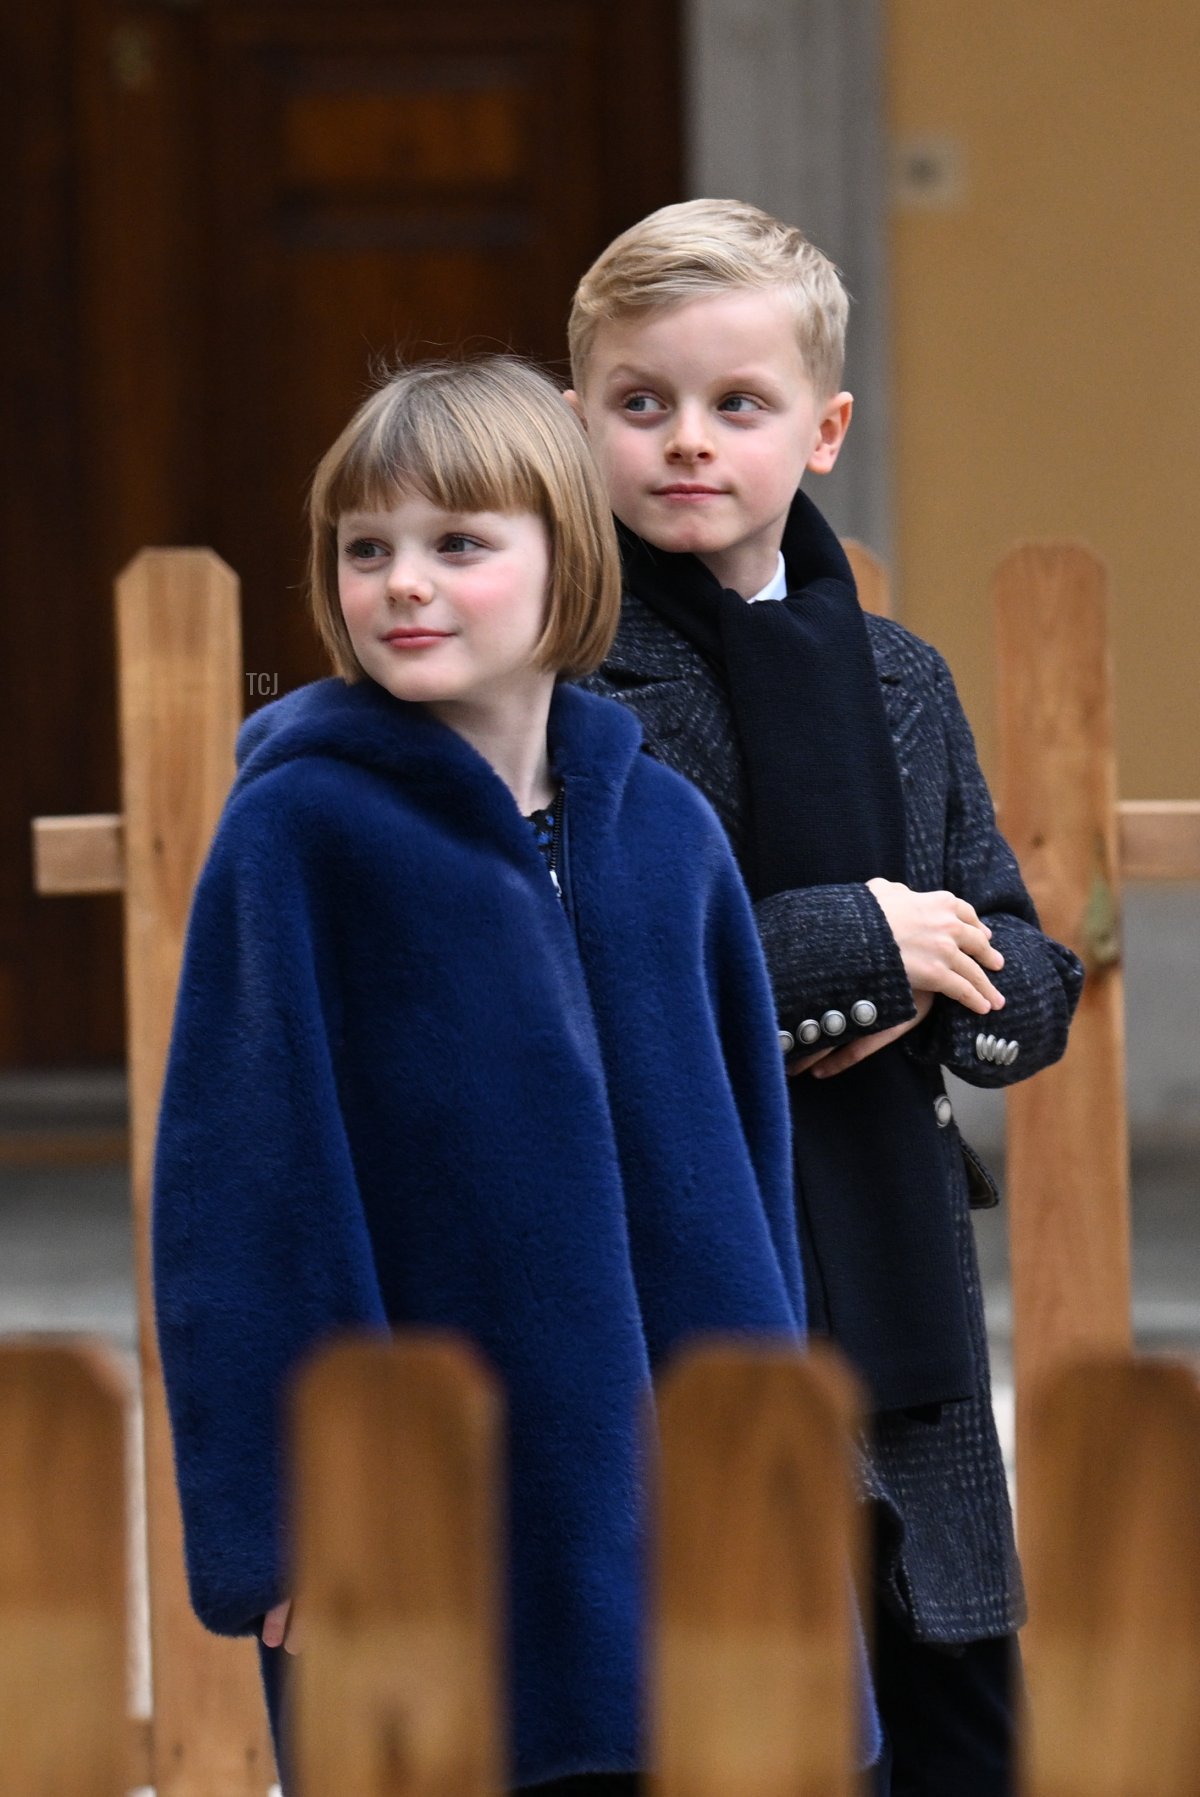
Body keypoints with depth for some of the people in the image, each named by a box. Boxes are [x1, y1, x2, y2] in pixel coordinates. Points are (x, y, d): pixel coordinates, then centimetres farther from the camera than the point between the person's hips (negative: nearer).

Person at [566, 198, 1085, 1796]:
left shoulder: (899, 684, 11)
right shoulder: (563, 686, -8)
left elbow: (1034, 992, 12)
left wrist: (925, 991, -11)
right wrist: (851, 945, -16)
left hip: (899, 1293, 6)